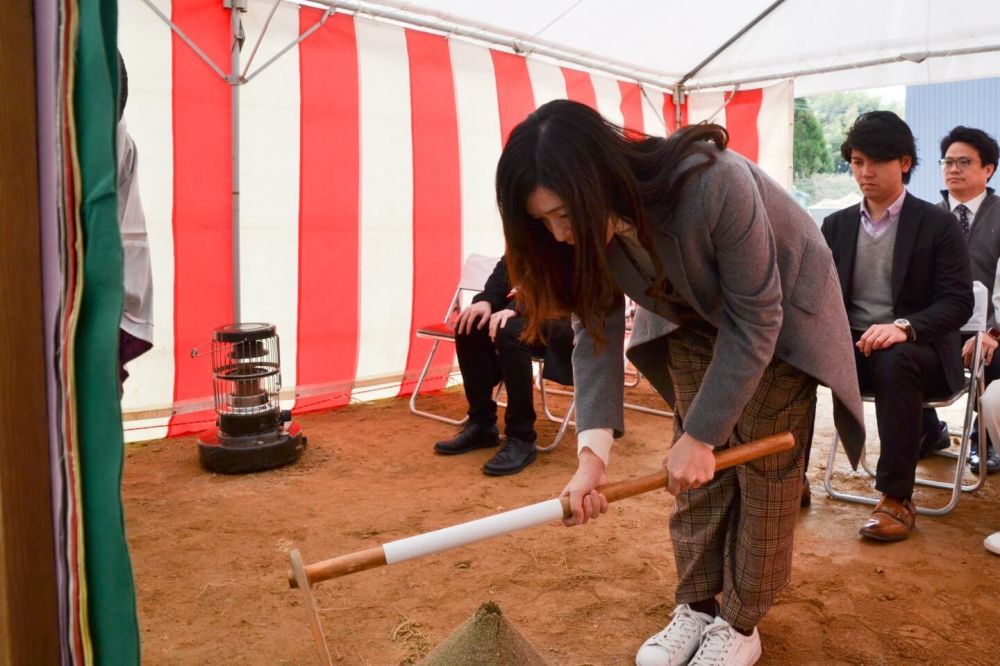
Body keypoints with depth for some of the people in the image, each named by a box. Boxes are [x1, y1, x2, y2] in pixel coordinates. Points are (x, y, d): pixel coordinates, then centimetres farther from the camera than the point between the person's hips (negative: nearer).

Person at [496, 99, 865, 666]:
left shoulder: (714, 184, -40)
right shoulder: (594, 221, -22)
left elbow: (756, 319, -32)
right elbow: (596, 328, -18)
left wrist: (702, 433, -29)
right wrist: (593, 448, -28)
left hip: (780, 308, -4)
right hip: (693, 315, 5)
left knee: (763, 465, -3)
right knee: (695, 468, 3)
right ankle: (697, 607, 18)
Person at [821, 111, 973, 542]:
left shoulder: (938, 224, -1)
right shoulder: (837, 225, 10)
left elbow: (959, 302, -10)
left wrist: (905, 327, -30)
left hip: (915, 351, -3)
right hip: (850, 346, 3)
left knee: (894, 363, -38)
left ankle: (896, 498, -25)